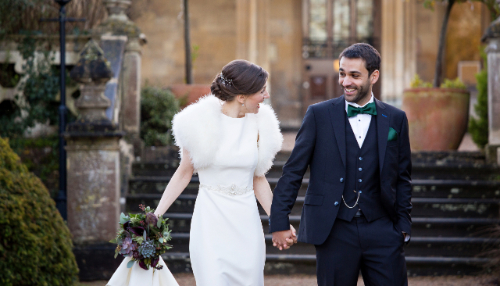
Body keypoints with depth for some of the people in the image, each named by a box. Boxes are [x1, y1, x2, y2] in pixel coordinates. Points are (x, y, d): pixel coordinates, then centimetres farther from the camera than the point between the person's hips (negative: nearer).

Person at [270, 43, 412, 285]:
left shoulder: (395, 119, 6)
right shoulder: (319, 115, 0)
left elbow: (402, 177, 13)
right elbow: (293, 170, 1)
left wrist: (403, 225, 8)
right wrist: (280, 221, -2)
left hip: (381, 230, 1)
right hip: (335, 231, -1)